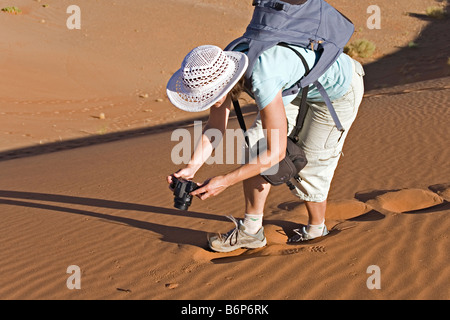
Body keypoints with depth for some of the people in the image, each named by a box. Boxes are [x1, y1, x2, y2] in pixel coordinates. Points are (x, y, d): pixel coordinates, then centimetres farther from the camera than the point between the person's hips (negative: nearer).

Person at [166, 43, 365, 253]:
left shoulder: (262, 81, -42)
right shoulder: (221, 67, -19)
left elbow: (276, 153, -35)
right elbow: (215, 127, -7)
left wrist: (225, 181, -32)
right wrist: (191, 167, -20)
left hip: (338, 88, -7)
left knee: (309, 165, 1)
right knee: (256, 145, -2)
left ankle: (316, 229, 28)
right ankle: (251, 230, 9)